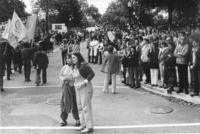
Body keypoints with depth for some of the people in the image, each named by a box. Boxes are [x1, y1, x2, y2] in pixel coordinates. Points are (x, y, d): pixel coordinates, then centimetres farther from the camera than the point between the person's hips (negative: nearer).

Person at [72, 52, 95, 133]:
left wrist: (84, 82, -25)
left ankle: (89, 127, 1)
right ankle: (83, 124, 23)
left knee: (86, 107, -6)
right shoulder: (75, 67, 10)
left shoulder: (84, 65, -14)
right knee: (80, 107, 12)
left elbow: (92, 74, -21)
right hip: (78, 89, 9)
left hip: (85, 88, -9)